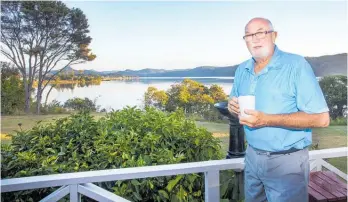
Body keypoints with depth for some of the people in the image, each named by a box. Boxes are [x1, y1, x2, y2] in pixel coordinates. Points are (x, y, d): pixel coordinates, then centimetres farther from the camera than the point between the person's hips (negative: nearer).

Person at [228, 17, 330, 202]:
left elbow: (322, 118, -19)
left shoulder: (296, 65, -15)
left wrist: (266, 119, -26)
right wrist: (233, 106, -9)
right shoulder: (242, 70, 4)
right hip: (252, 156, 6)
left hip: (286, 161, -6)